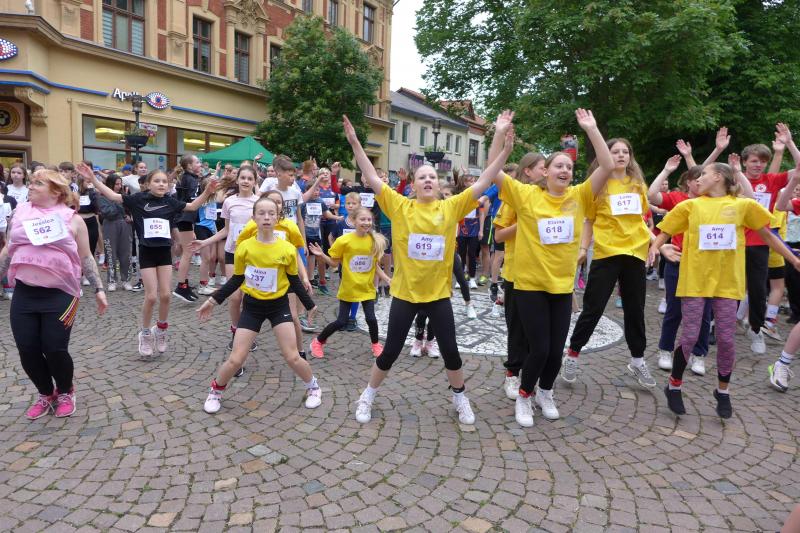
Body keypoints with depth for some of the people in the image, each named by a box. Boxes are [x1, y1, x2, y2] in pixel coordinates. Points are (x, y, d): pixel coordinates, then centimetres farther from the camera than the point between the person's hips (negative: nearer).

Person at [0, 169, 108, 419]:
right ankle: (46, 394, 29)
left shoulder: (72, 218, 1)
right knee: (27, 350, 3)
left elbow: (86, 257, 4)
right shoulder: (20, 212, 9)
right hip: (24, 294, 4)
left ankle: (65, 392, 24)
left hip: (59, 295, -3)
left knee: (55, 349, -4)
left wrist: (98, 289, 0)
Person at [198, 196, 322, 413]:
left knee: (292, 357, 0)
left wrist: (310, 305, 3)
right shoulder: (244, 247, -11)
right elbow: (236, 280, 2)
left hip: (278, 305, 0)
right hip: (252, 306, 1)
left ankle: (313, 387, 26)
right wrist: (213, 300, 1)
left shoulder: (287, 249, -12)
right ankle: (216, 391, 29)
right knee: (236, 360, 0)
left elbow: (294, 281, 1)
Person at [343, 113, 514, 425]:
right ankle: (368, 396, 32)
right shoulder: (399, 206, -5)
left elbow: (482, 184, -4)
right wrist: (355, 144, -17)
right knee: (390, 351, 8)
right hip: (405, 293, -1)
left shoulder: (451, 208, -1)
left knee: (450, 350, 10)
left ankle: (460, 399, 35)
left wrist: (505, 152, -10)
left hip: (438, 293, 1)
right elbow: (372, 178, -10)